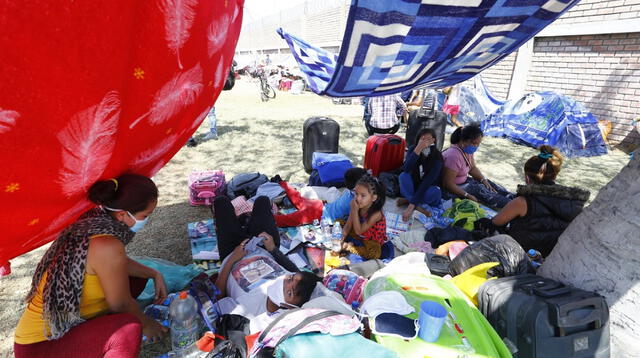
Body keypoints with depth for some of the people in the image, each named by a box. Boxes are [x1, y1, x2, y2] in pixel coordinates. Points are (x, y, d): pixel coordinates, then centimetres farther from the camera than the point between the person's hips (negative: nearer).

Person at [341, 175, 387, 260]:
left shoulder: (376, 214, -31)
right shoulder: (357, 207, -14)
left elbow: (358, 231, -29)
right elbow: (347, 226, -9)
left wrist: (354, 211, -35)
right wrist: (341, 239, -25)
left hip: (371, 241, -5)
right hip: (357, 236, 6)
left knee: (373, 253, -36)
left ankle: (350, 245, -16)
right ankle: (351, 244, -12)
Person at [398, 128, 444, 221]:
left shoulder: (437, 156, -23)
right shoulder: (412, 149, -12)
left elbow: (427, 182, -32)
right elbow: (406, 169, -30)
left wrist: (411, 206, -40)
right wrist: (418, 149, -41)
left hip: (427, 189, -2)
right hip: (413, 187, 2)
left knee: (435, 192, -36)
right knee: (403, 176, -28)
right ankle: (418, 207, -28)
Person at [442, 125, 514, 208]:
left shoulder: (468, 150, -1)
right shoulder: (454, 156, -30)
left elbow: (472, 168, 13)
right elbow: (448, 183, -29)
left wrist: (484, 180, -3)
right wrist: (468, 196, -28)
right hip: (451, 189, -9)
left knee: (488, 184, 2)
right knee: (478, 189, -21)